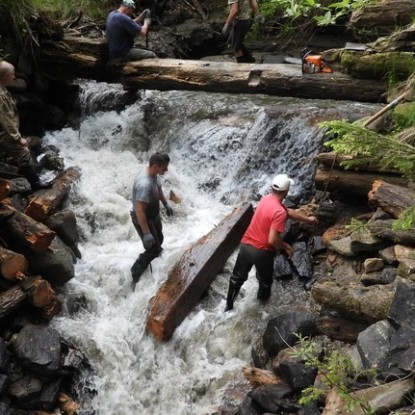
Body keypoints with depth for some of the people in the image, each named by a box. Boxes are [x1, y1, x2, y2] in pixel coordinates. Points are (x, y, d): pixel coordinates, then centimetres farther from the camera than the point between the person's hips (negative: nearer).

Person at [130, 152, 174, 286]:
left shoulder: (155, 174, -10)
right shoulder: (144, 184, -39)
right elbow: (139, 211, -36)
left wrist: (166, 204, 23)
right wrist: (146, 233, -33)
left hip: (154, 215, 8)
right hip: (143, 219, -8)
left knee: (159, 240, 27)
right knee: (153, 249, 2)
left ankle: (155, 250, 59)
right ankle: (136, 273, 21)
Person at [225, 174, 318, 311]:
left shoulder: (266, 199, 1)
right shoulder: (279, 212, -25)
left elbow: (288, 211, 17)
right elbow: (272, 240, -28)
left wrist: (307, 219, 27)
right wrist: (286, 247, -9)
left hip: (246, 245, 6)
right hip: (262, 252, -6)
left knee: (238, 276, 23)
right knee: (265, 279, 25)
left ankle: (229, 305, 35)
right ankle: (263, 298, 50)